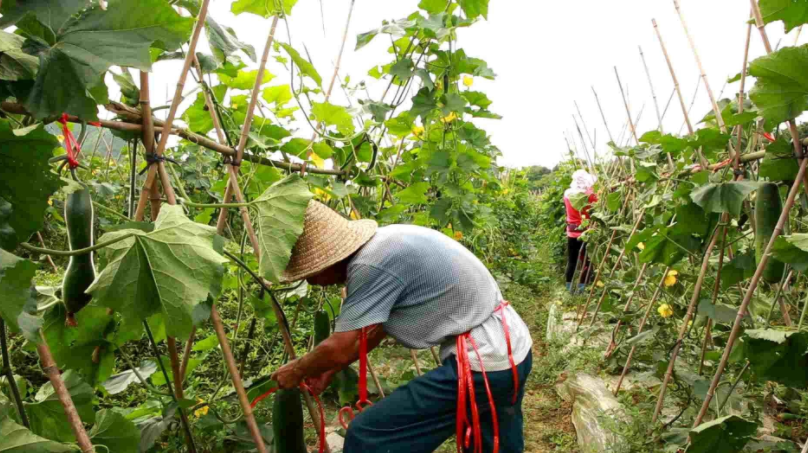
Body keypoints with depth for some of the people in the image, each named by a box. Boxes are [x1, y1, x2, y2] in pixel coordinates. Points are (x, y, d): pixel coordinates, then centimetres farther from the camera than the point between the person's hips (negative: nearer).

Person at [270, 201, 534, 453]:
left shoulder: (372, 263, -22)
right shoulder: (384, 244, 7)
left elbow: (341, 349, -15)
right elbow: (374, 329, 17)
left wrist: (297, 371, 5)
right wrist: (329, 370, 22)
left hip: (481, 362, -10)